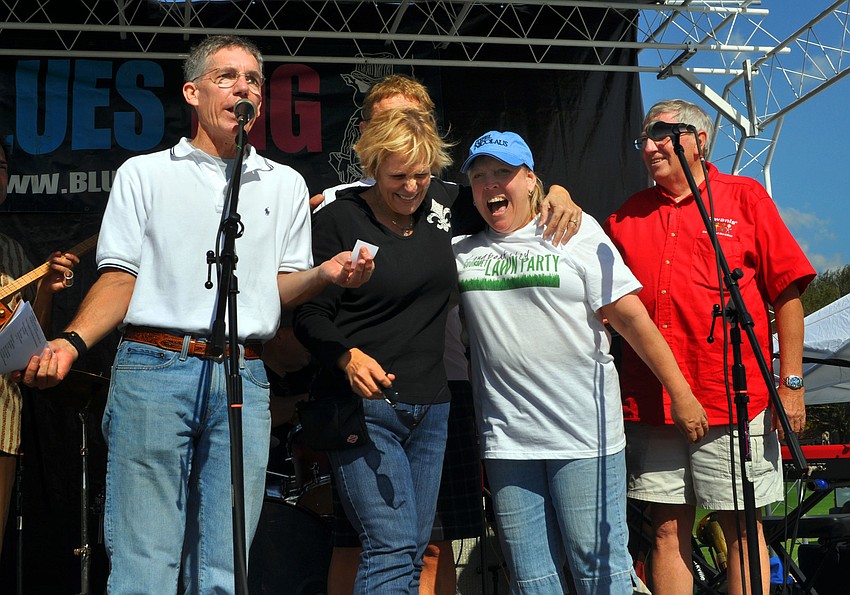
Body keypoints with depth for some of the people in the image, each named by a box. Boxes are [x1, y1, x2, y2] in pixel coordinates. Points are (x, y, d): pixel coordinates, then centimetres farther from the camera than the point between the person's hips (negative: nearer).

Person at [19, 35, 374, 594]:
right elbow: (121, 277, 7)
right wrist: (71, 342, -9)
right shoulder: (144, 174, 12)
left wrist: (326, 273, -5)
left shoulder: (285, 185, 19)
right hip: (152, 367, -2)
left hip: (243, 381, 2)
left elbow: (282, 286, 17)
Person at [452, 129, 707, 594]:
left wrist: (681, 395, -4)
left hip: (583, 432, -3)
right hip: (506, 438, 4)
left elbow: (629, 314, -2)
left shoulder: (576, 233, 3)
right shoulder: (461, 253, 13)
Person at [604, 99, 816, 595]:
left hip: (735, 401, -3)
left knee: (741, 526, 2)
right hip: (651, 403, 3)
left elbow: (788, 291, 2)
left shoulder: (745, 197, 5)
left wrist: (791, 383, -5)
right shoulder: (628, 216, 14)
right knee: (669, 529, 6)